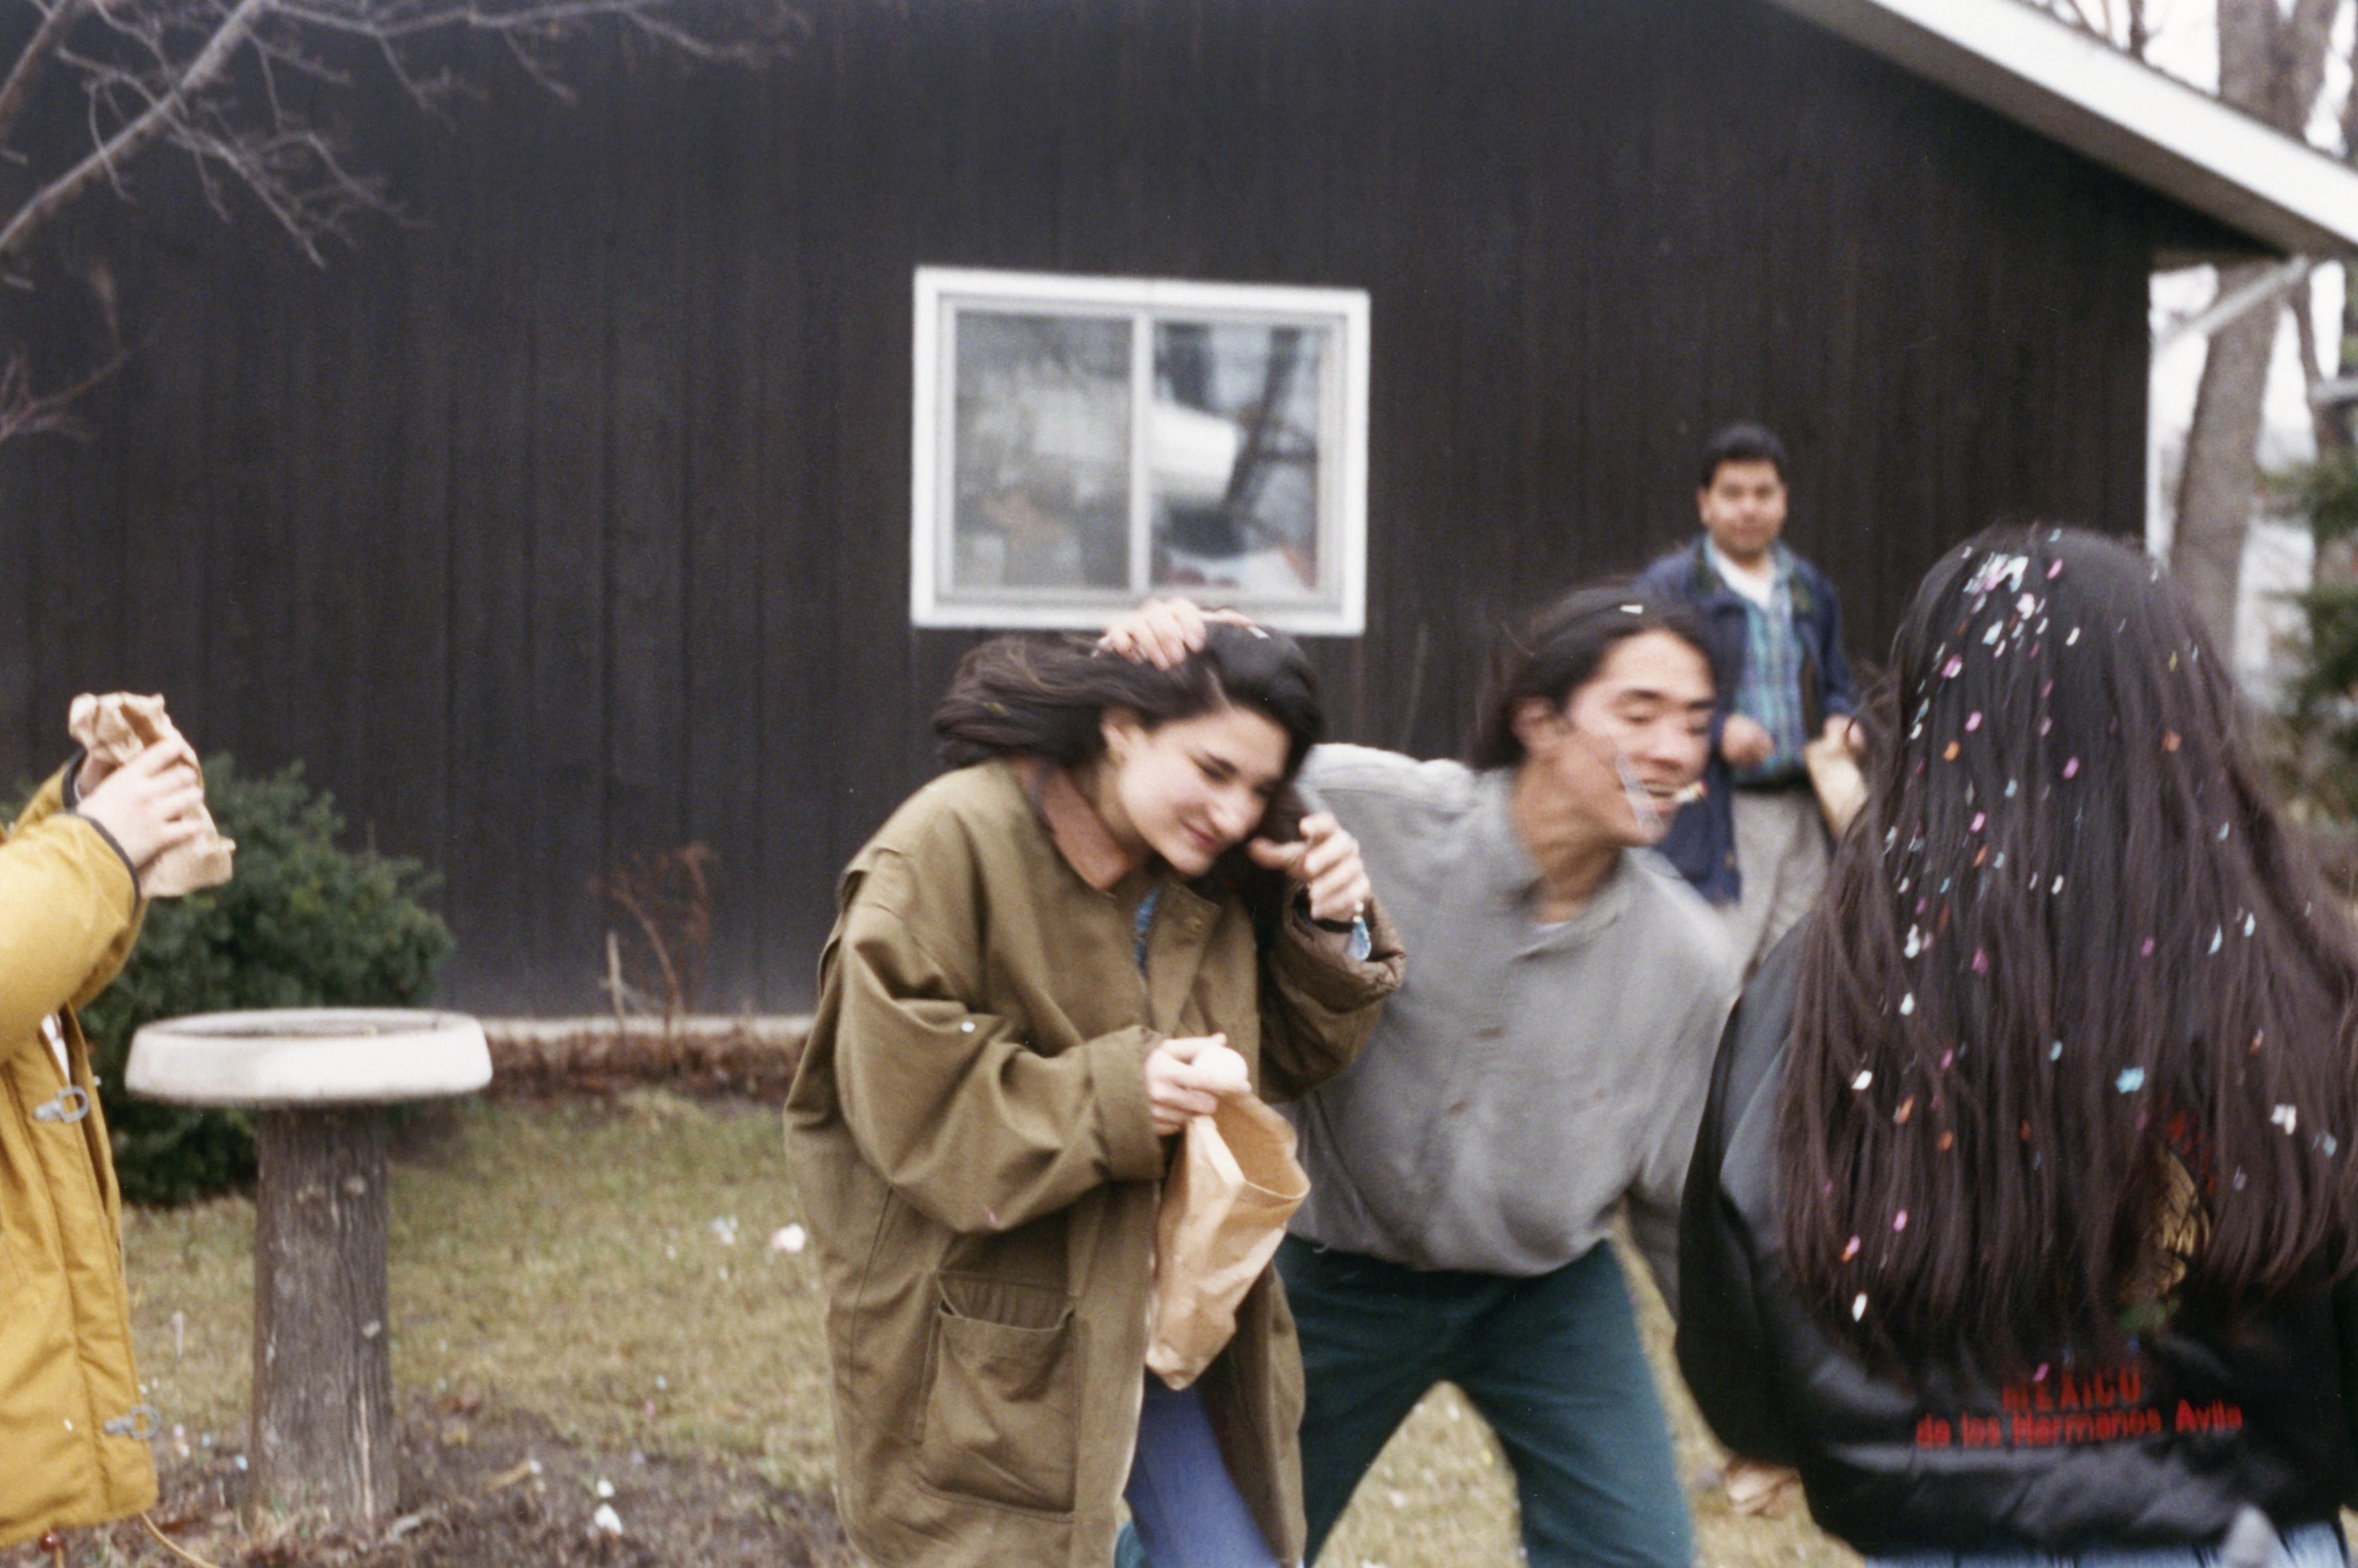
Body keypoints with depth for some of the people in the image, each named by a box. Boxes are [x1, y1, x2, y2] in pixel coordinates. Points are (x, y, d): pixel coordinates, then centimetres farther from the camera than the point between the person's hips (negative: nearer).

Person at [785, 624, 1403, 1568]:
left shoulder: (1216, 881, 6)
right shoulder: (950, 848, -16)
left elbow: (1285, 1061, 15)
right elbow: (904, 1092, -20)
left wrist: (1333, 930, -3)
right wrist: (1115, 1096, -27)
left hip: (1166, 1307, 6)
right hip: (988, 1331, -6)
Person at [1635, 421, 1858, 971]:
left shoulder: (1810, 589, 17)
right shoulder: (1668, 587, -2)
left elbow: (1837, 685, 26)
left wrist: (1839, 720, 3)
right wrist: (1716, 730, -18)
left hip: (1802, 810, 6)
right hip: (1715, 818, -6)